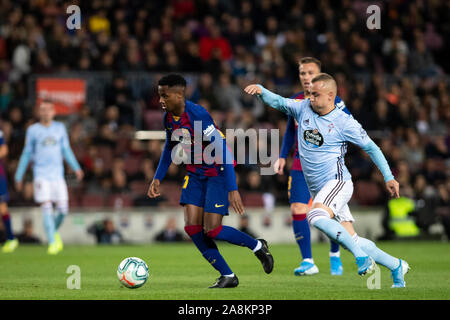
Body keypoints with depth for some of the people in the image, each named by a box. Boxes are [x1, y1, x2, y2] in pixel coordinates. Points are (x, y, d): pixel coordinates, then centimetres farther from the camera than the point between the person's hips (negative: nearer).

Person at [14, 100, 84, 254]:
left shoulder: (60, 128, 10)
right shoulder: (33, 130, 4)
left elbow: (66, 150, 16)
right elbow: (27, 154, 10)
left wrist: (76, 168, 4)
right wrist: (19, 176, 10)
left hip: (57, 175, 2)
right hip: (41, 175, -2)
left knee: (63, 209, -1)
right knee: (46, 208, -13)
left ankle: (55, 231, 28)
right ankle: (52, 242, -10)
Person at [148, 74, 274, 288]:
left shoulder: (197, 115, -27)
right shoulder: (168, 117, -2)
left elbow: (222, 150, -28)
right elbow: (170, 147, 18)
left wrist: (232, 189, -32)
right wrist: (157, 178, 13)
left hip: (218, 173, -8)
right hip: (195, 174, 8)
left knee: (211, 230, -11)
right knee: (192, 227, -4)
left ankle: (257, 246, 16)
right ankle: (228, 276, 6)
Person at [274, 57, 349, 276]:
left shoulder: (331, 100, -6)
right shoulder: (295, 101, 9)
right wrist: (282, 156, 13)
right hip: (301, 165, 3)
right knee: (297, 211, -11)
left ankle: (335, 255, 26)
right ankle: (308, 262, -3)